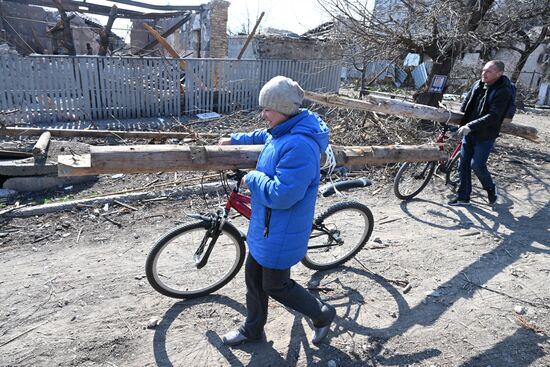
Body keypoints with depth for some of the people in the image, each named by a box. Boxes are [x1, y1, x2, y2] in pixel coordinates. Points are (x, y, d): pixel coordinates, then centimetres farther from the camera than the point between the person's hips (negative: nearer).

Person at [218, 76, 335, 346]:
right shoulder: (282, 132, 2)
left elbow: (281, 195, -33)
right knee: (253, 277, 20)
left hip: (282, 234, -10)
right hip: (265, 226, 10)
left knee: (276, 286, 9)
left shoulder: (300, 146, -30)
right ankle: (253, 330, 42)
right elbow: (263, 137, 28)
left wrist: (252, 178, -18)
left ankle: (323, 315, 33)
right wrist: (235, 139, 30)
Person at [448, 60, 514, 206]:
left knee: (477, 164, -8)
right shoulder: (477, 85, 5)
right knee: (463, 164, 6)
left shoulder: (503, 92, -15)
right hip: (469, 132, 6)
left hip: (485, 135, -6)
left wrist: (470, 126, -29)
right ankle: (463, 197, 16)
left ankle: (491, 189, 21)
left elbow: (493, 116, -24)